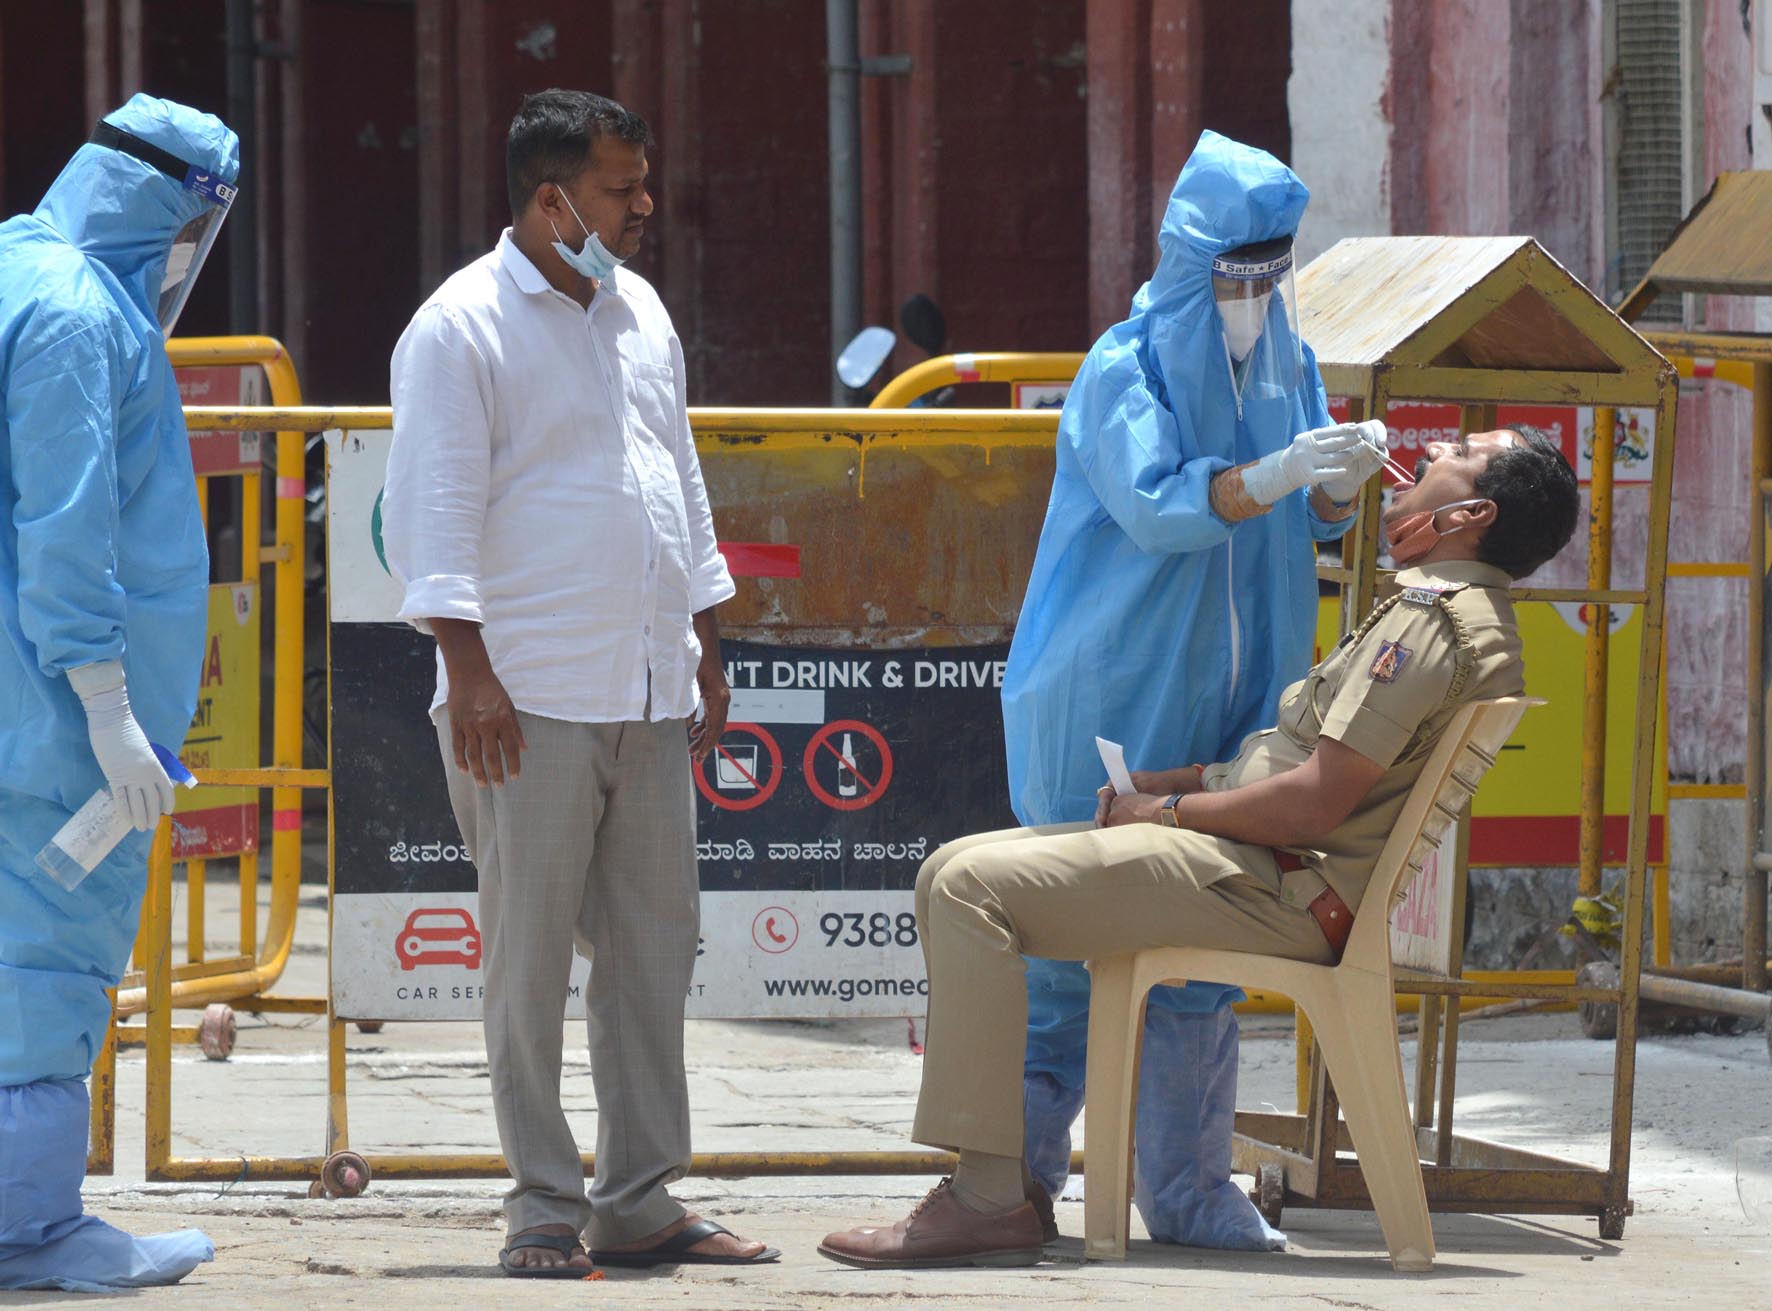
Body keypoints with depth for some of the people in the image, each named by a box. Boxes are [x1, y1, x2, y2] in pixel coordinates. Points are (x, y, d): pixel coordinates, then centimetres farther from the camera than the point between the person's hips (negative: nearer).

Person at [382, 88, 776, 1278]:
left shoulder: (640, 313, 16)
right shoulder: (463, 328, -7)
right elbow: (434, 509, -11)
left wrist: (706, 644, 20)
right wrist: (469, 670, -17)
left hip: (650, 692, 7)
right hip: (531, 699, -7)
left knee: (654, 947, 7)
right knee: (531, 957, -3)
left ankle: (640, 1200, 13)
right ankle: (545, 1208, 2)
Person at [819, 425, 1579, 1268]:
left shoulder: (1435, 620, -13)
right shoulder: (1451, 612, 20)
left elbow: (1316, 801, -20)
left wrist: (1167, 810, -9)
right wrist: (1154, 789, 12)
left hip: (1277, 890, -11)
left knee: (974, 887, -20)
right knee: (954, 875, 10)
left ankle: (991, 1197, -22)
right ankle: (1015, 1167, 5)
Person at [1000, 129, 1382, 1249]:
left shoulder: (1287, 366, 10)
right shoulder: (1126, 370, -9)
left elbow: (1315, 519, 9)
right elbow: (1155, 504, -23)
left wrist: (1341, 484, -13)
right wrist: (1270, 476, -36)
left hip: (1226, 692, 6)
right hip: (1115, 698, -6)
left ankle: (1188, 1185, 8)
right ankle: (1020, 1166, 3)